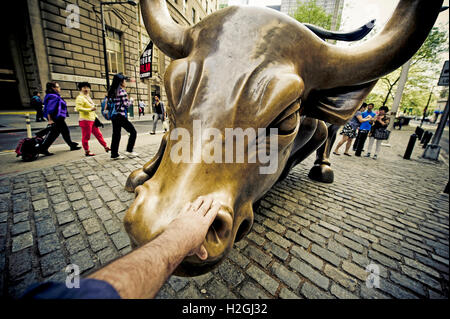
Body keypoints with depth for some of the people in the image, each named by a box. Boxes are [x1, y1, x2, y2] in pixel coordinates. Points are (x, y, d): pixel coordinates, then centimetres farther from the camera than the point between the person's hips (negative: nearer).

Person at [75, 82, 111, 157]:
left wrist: (95, 116, 19)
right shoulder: (80, 98, -9)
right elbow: (78, 108, -20)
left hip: (92, 120, 9)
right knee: (86, 137, 0)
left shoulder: (88, 97, 18)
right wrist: (90, 109, -23)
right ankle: (87, 152, 8)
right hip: (85, 120, -8)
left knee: (98, 134, 11)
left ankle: (106, 147, 18)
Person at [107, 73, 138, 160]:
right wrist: (131, 100, 5)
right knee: (133, 132, 2)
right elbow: (126, 104, -12)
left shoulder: (112, 91, 16)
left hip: (114, 116, 8)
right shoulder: (122, 91, -9)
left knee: (116, 135, 10)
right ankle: (129, 150, 2)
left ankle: (114, 154, 14)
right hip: (121, 116, -8)